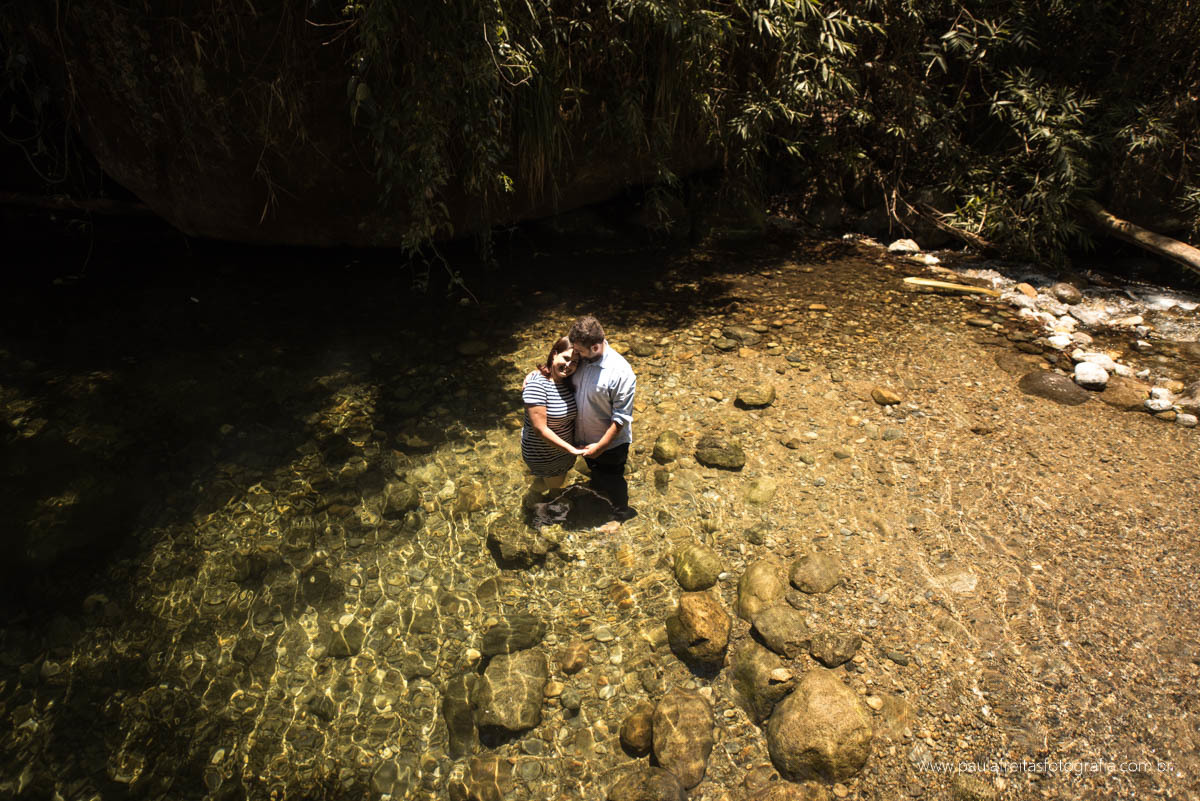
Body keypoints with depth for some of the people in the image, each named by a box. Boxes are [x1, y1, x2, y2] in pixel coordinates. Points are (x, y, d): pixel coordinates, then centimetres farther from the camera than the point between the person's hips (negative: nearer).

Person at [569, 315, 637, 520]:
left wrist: (600, 446, -24)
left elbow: (621, 418, -27)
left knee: (611, 480, 20)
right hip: (585, 436, 6)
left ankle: (621, 512, 48)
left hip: (610, 442, -5)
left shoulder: (621, 373, -33)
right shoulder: (581, 358, -15)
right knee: (594, 470, 33)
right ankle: (598, 491, 64)